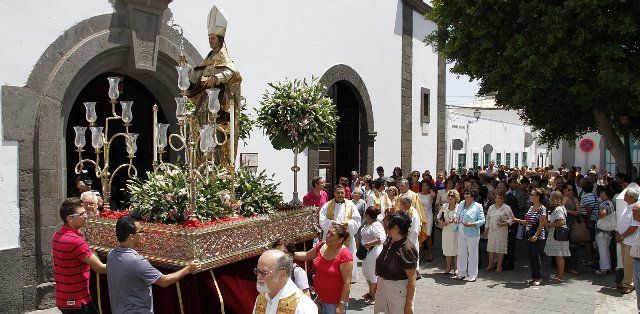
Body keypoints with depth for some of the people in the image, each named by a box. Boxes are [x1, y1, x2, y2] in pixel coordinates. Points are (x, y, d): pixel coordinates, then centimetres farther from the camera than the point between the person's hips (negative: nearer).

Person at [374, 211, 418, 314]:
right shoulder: (389, 240, -5)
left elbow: (412, 279, -23)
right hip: (382, 286, 8)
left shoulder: (406, 249, -27)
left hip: (398, 290, -8)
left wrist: (409, 304, -21)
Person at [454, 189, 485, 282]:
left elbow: (482, 220, -9)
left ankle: (472, 275, 13)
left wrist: (472, 224, -22)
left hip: (472, 234, -5)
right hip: (461, 233, 6)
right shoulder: (461, 204, 10)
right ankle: (461, 273, 23)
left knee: (472, 254, 3)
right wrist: (456, 220, -1)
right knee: (461, 253, 11)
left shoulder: (478, 206, -7)